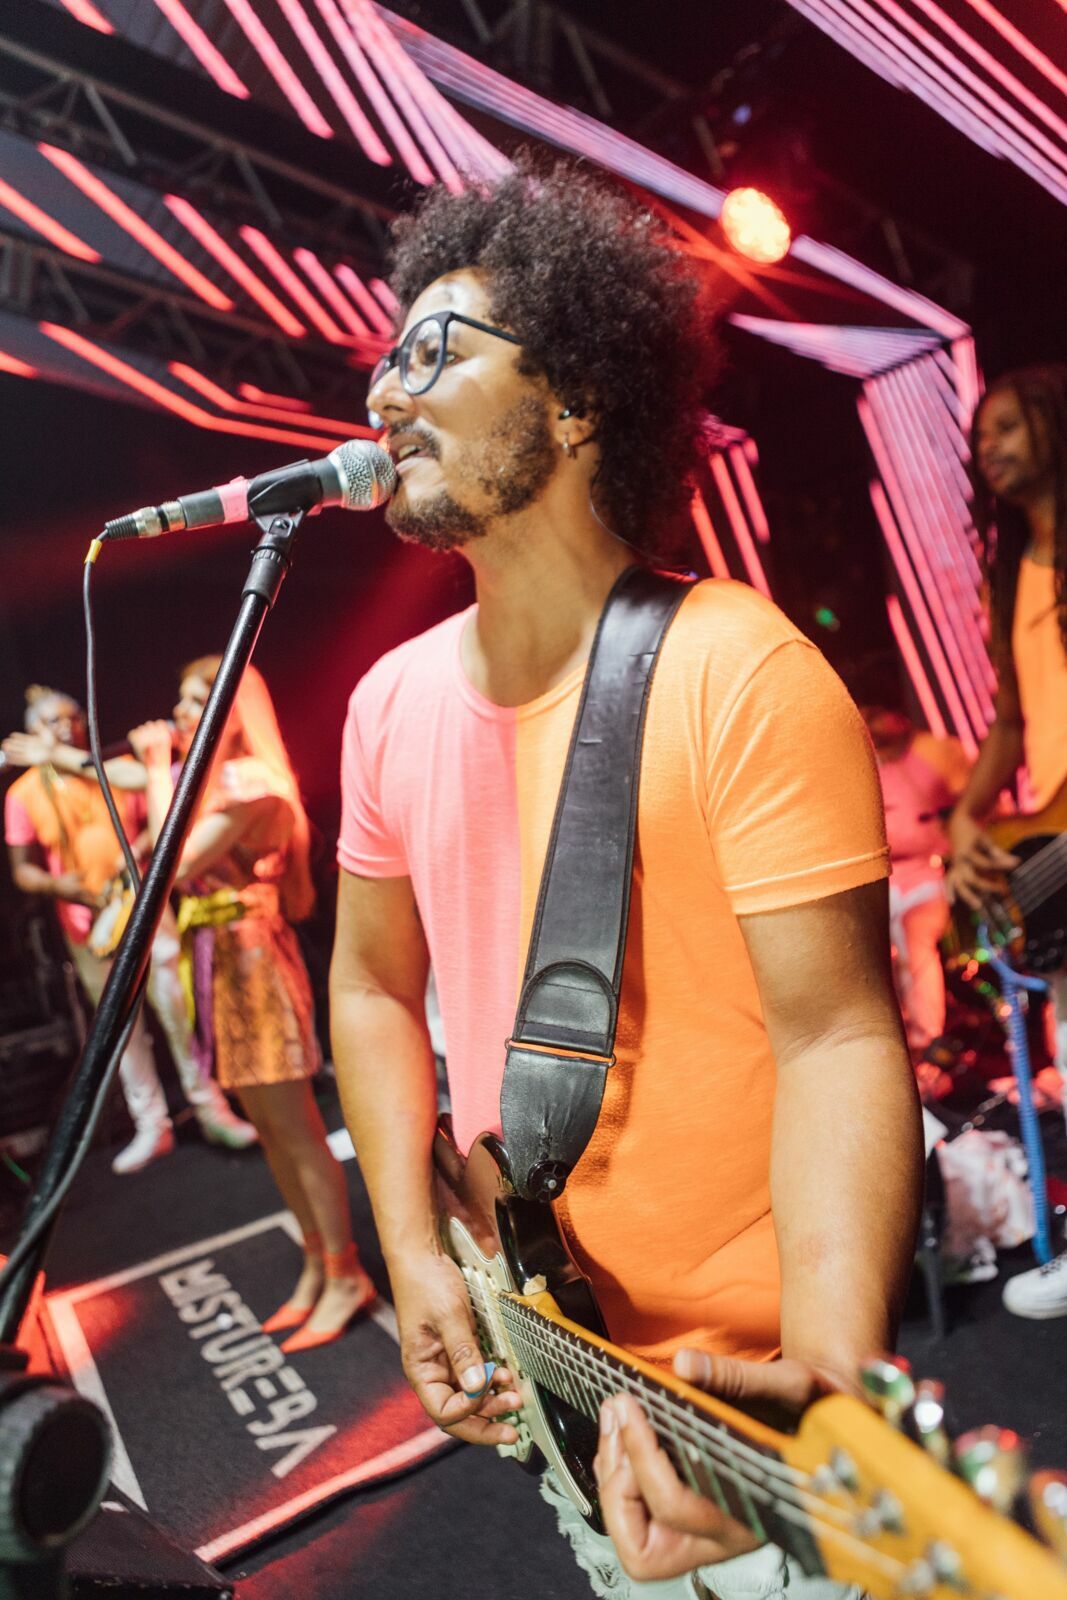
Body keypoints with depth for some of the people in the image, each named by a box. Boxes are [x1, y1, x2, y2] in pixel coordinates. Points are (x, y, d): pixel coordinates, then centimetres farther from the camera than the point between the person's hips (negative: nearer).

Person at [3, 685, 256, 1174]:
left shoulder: (120, 769, 0)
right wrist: (60, 884, -16)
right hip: (87, 921, 1)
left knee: (176, 1005, -6)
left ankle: (210, 1109, 7)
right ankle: (151, 1125, 17)